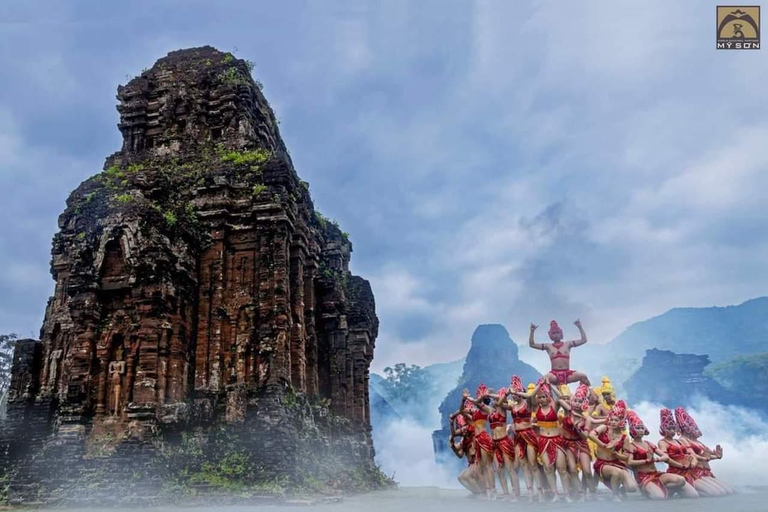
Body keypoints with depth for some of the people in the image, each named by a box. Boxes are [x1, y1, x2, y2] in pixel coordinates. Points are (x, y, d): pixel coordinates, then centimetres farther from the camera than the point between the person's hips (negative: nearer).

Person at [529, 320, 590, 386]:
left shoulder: (568, 344, 14)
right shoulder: (548, 346, 13)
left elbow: (584, 340, 12)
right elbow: (531, 344, 12)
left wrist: (580, 327, 5)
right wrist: (532, 331, 3)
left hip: (567, 373, 2)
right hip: (554, 374, -2)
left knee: (583, 376, -23)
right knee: (545, 378, -36)